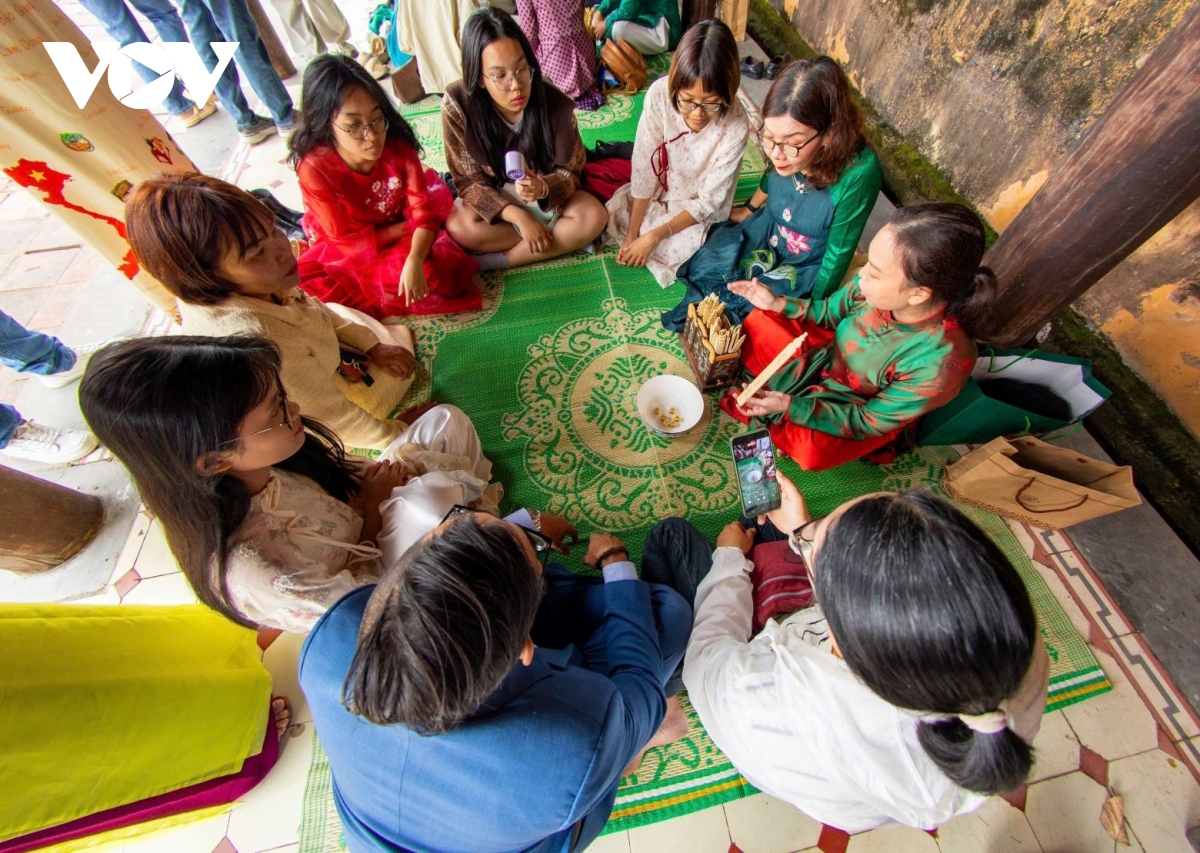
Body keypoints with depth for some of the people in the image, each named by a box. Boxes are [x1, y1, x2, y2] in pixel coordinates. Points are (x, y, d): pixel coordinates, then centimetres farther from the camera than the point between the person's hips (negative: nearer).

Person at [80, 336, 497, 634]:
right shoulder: (245, 569, -37)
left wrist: (382, 473, -16)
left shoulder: (274, 458, -19)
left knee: (446, 420, -3)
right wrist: (374, 505, -18)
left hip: (363, 533, 6)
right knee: (432, 499, -37)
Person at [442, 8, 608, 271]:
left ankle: (500, 260, -18)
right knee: (458, 228, -30)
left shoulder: (555, 104, -23)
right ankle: (562, 240, -15)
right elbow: (469, 181, -17)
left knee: (594, 217, -24)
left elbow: (569, 171, -13)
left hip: (547, 193, 1)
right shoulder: (457, 104, -24)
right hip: (493, 198, 0)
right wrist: (518, 216, -30)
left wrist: (543, 188, -37)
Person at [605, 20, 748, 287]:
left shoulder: (735, 127, -28)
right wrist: (631, 233, -19)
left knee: (668, 252, -23)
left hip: (696, 210, -2)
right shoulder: (660, 94, -24)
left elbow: (709, 201, -21)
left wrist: (654, 236, -27)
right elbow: (644, 170, -20)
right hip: (657, 192, 2)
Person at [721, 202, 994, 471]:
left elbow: (868, 423, -25)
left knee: (810, 451, -33)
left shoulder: (940, 363, -37)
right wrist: (778, 304, -14)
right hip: (825, 358, 5)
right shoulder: (878, 287, -25)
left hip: (858, 413, -4)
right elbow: (830, 313, -1)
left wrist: (790, 407, -31)